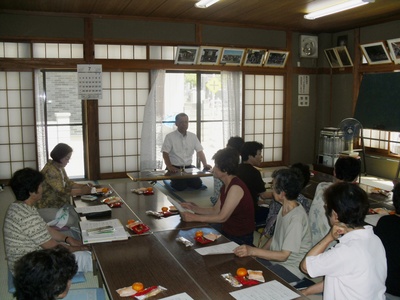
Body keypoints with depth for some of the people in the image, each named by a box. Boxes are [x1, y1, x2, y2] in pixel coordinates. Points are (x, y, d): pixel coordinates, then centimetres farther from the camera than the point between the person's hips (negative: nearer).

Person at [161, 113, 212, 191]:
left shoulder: (193, 136, 7)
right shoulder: (170, 136, -5)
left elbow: (200, 151, 4)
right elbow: (165, 154, -9)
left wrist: (205, 164, -12)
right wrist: (170, 167, -23)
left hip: (189, 167, 4)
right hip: (175, 168, -4)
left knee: (198, 184, -13)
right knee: (180, 186, -23)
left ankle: (186, 181, 17)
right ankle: (174, 182, 11)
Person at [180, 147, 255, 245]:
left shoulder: (236, 187, -23)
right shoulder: (226, 186, 7)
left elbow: (222, 217, -23)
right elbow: (215, 210, 9)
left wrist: (194, 217, -21)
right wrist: (194, 208, -1)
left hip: (240, 239, -8)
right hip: (226, 233, 8)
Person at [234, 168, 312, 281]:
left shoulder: (297, 218, -26)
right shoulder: (285, 208, 2)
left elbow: (283, 255, -24)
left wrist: (253, 251, -27)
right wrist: (259, 252, 1)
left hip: (292, 269, -8)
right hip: (275, 257, 8)